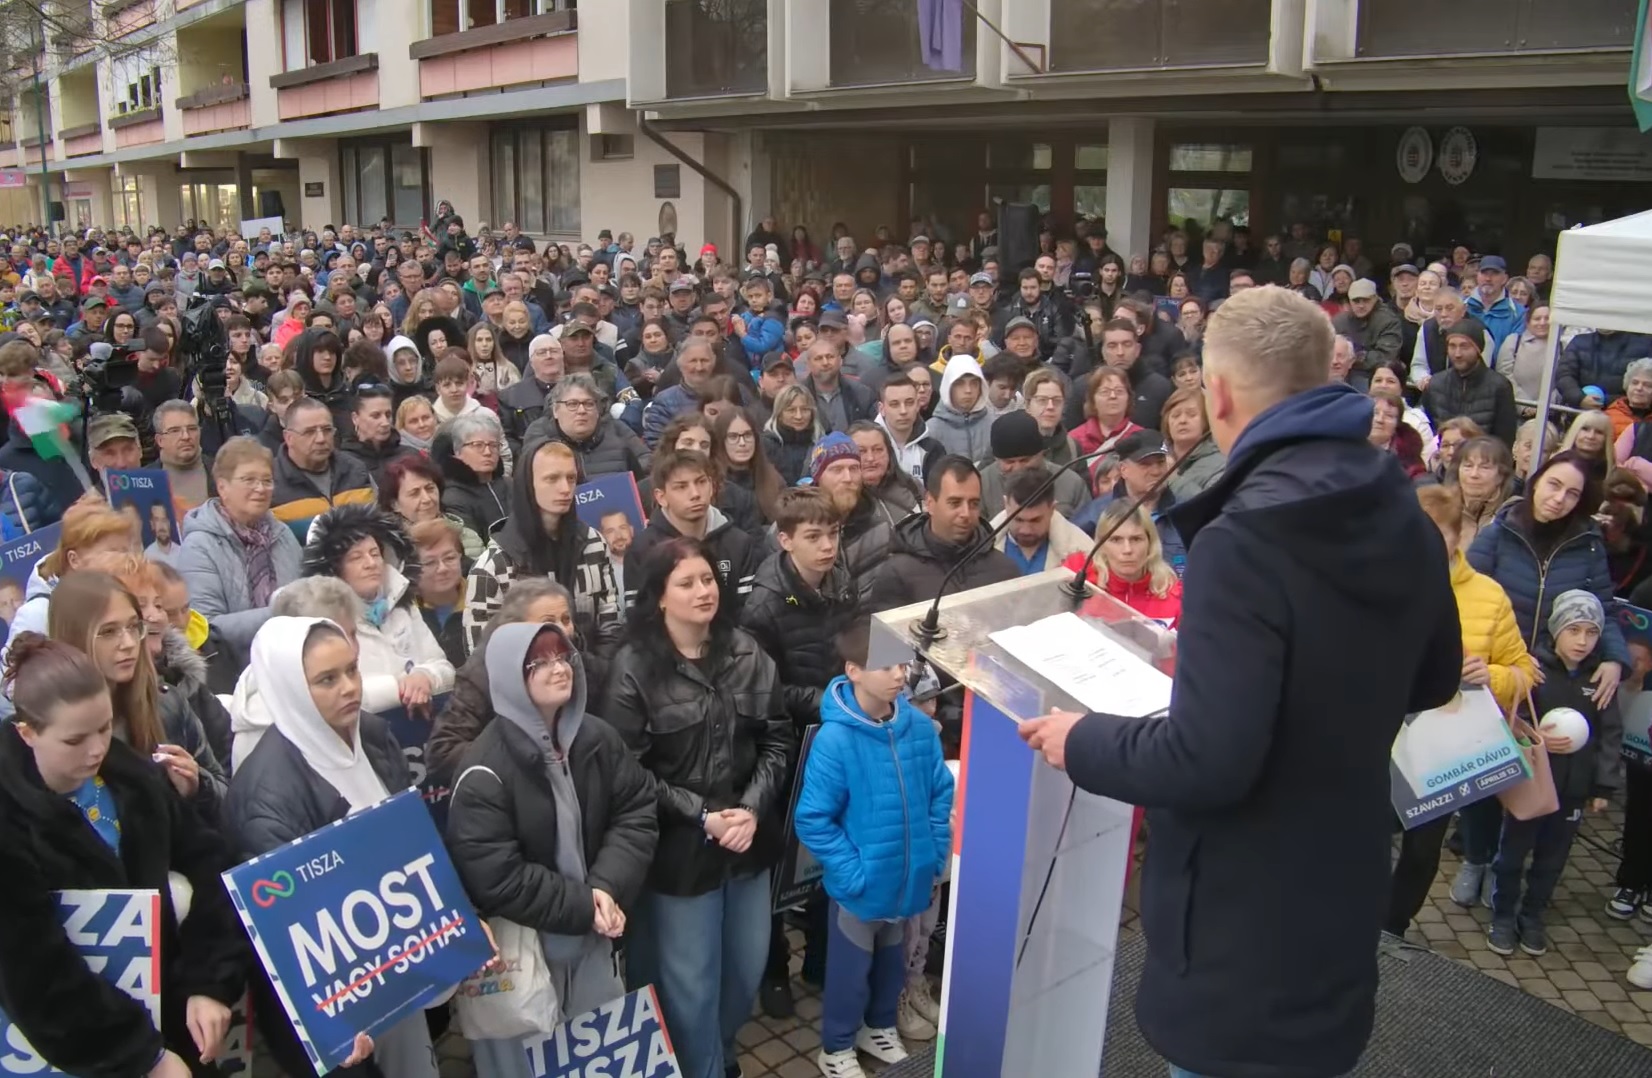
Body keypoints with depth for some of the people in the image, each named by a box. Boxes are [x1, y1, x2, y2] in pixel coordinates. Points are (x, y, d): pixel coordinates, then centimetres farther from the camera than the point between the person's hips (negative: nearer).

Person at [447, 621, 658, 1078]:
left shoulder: (598, 738, -3)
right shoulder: (485, 771, -20)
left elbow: (637, 815, -2)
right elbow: (496, 881, -24)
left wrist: (608, 887, -18)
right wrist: (584, 908, -19)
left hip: (593, 937, 5)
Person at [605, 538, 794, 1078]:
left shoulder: (747, 653, -1)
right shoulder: (634, 668, -11)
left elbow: (777, 741, 2)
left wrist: (752, 808, -11)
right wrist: (702, 815, -16)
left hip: (749, 840, 4)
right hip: (679, 848, -4)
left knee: (747, 967, 18)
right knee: (691, 980, 8)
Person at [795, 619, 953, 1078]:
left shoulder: (920, 726, -10)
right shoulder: (835, 739, -25)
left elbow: (941, 795, 3)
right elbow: (812, 820, -20)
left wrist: (937, 854, -1)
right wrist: (853, 873, -20)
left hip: (910, 880, 5)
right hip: (860, 886, -4)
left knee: (893, 963, 26)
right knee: (850, 971, 17)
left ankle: (880, 1027, 51)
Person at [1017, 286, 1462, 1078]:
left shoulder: (1245, 539, -27)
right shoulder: (1402, 517, 0)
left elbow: (1205, 761, -30)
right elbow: (1432, 681, 15)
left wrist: (1082, 741, -14)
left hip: (1247, 922, -8)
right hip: (1342, 888, 8)